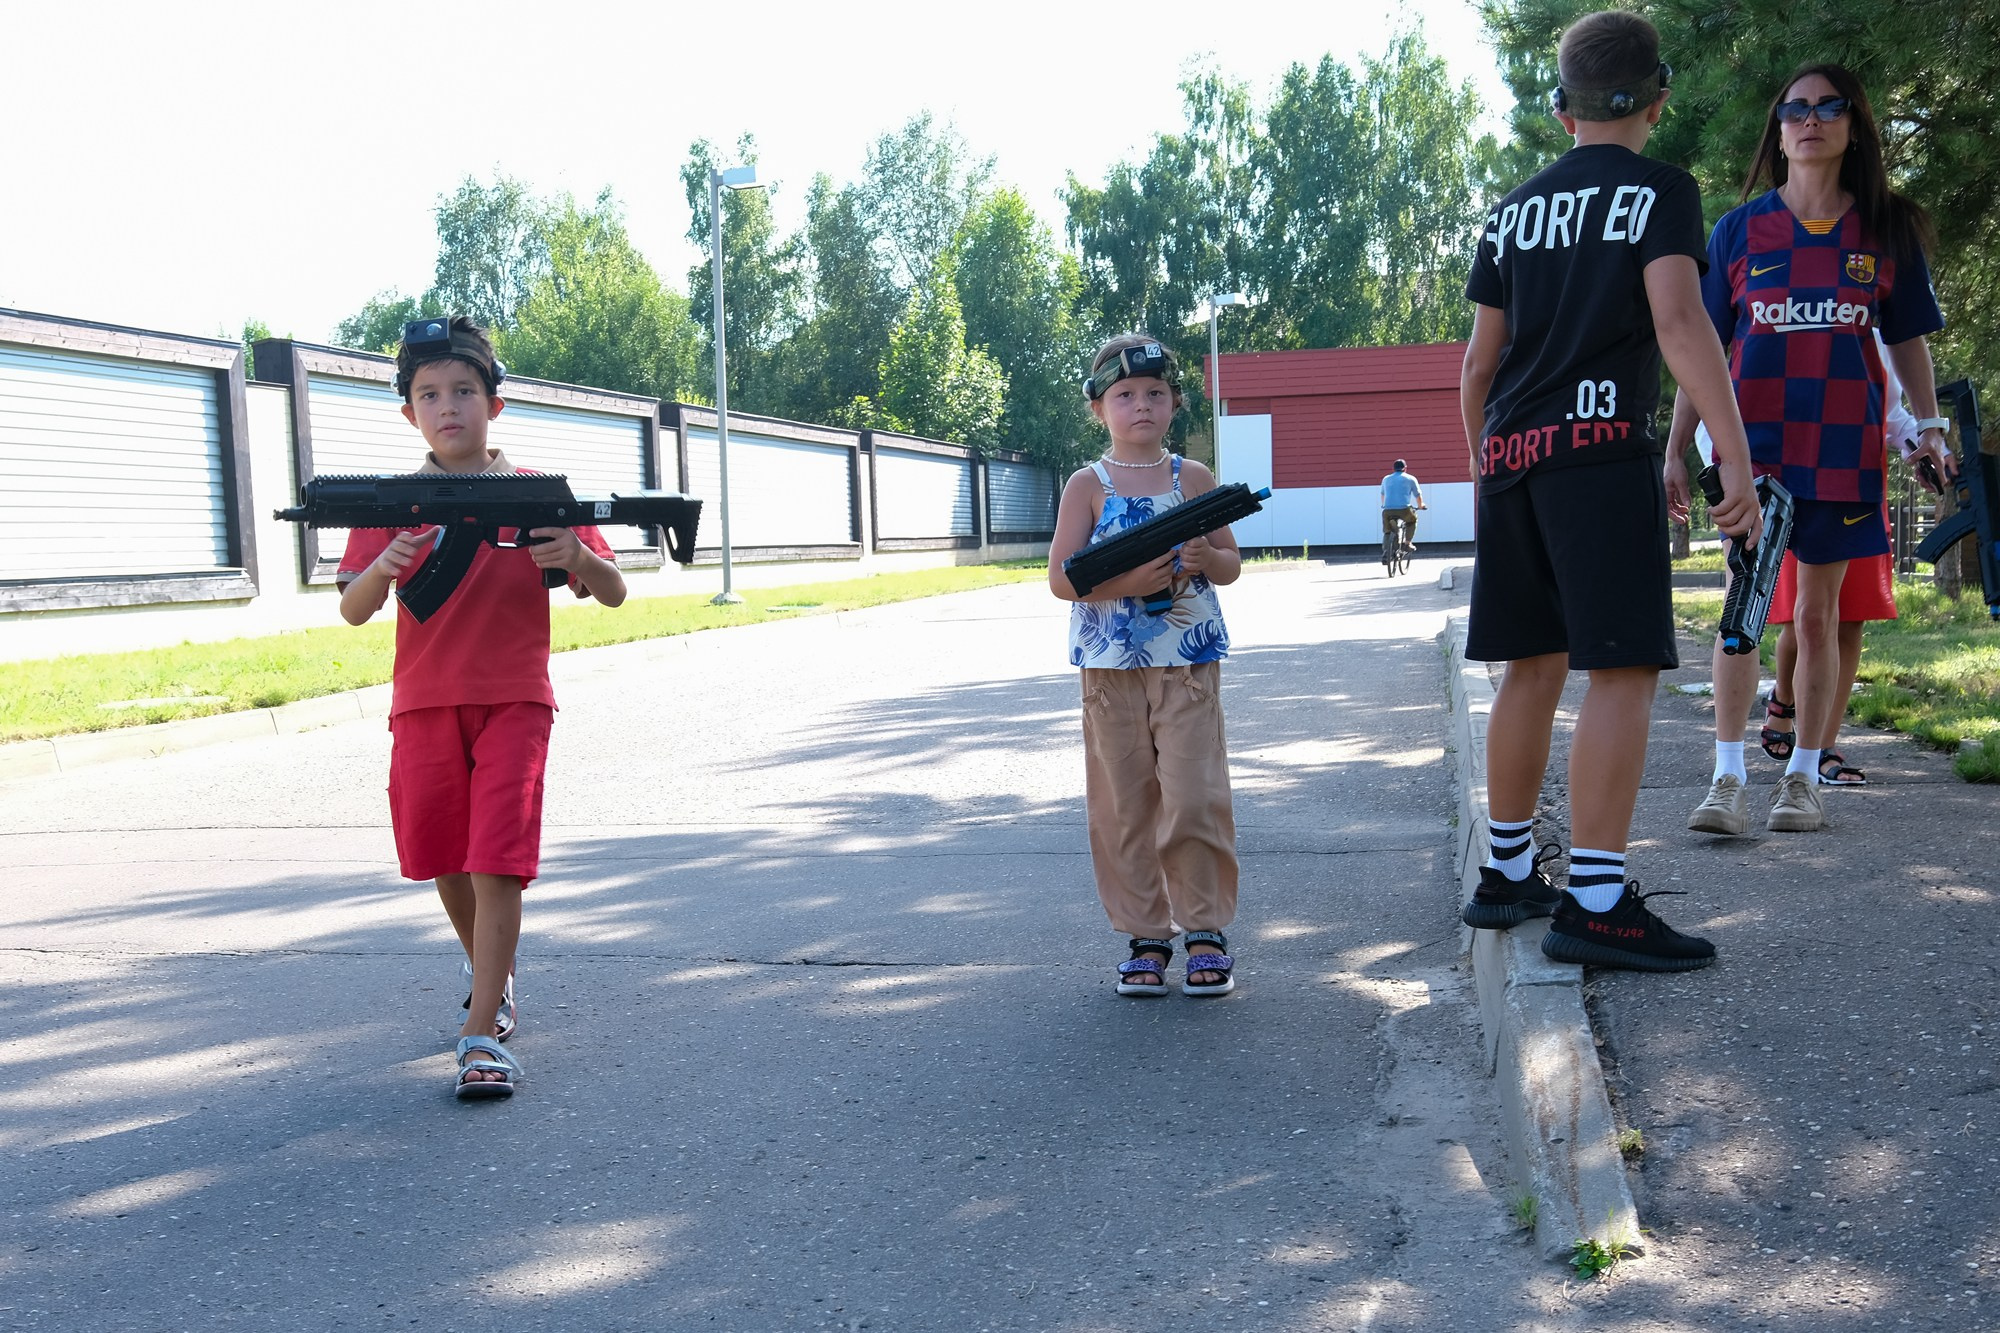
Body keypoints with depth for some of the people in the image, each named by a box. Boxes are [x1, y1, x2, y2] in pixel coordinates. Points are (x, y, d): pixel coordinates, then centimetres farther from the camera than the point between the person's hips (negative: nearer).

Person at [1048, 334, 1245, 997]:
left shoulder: (1194, 478, 7)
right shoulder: (1088, 485, 2)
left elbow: (1232, 564, 11)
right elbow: (1061, 578, -3)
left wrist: (1207, 558, -12)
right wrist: (1128, 580, -19)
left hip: (1189, 664, 0)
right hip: (1110, 668, 0)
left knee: (1194, 798, -5)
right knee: (1122, 805, 4)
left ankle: (1206, 930, 10)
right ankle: (1144, 935, 16)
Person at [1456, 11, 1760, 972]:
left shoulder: (1514, 209, 17)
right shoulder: (1659, 190, 1)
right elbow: (1678, 323, -13)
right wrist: (1734, 452, -15)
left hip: (1510, 457, 6)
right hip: (1601, 446, -6)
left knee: (1533, 665, 13)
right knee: (1624, 668, -7)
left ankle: (1507, 876, 21)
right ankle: (1594, 902, -12)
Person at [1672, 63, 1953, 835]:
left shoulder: (1886, 229, 7)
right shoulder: (1739, 229, 4)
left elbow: (1907, 338, 12)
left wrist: (1929, 425, 2)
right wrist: (1676, 448, 1)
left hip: (1844, 443, 1)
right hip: (1754, 439, -1)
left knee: (1819, 613, 5)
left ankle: (1803, 776, 15)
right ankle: (1728, 779, -6)